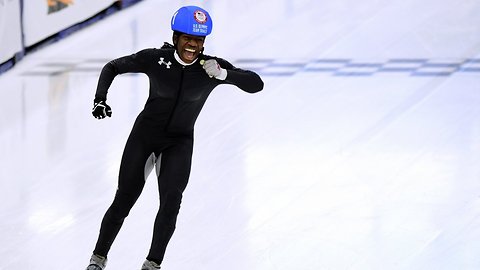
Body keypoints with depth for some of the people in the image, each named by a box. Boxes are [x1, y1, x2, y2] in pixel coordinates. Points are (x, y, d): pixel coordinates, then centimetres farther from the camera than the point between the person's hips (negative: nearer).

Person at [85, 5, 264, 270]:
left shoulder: (211, 67, -14)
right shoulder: (155, 59, -16)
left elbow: (256, 84, -22)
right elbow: (113, 67, -3)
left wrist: (224, 74, -38)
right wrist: (100, 98, -17)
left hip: (180, 142, 0)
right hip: (145, 134, 0)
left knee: (171, 201, -18)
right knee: (124, 200, 1)